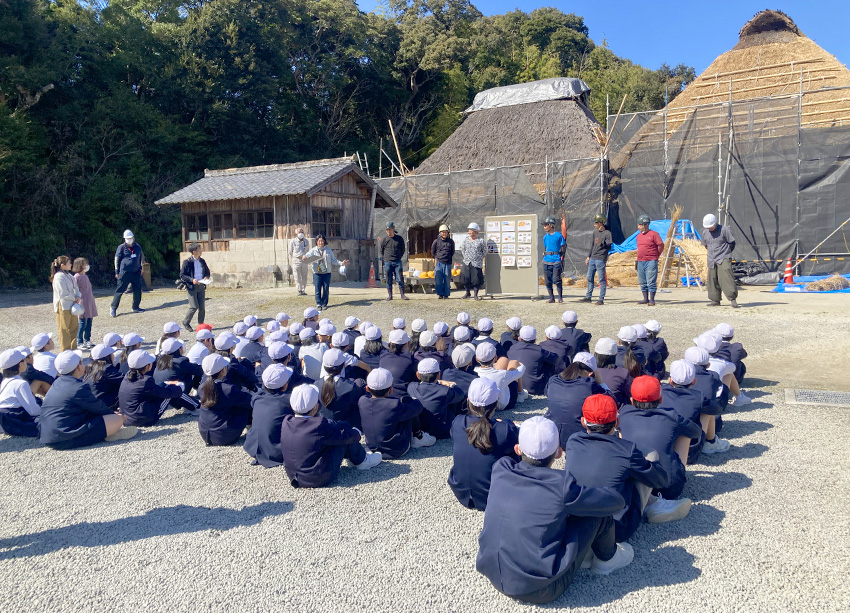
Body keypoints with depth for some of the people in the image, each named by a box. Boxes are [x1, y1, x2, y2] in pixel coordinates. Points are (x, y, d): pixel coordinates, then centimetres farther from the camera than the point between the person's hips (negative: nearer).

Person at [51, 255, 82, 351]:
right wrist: (74, 299, -8)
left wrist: (78, 297, -4)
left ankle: (73, 348, 25)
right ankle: (65, 350, 6)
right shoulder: (59, 277, -16)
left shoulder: (69, 275, 12)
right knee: (64, 329, -1)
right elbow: (63, 293, -20)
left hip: (72, 305, 9)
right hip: (63, 306, -9)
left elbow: (75, 287, 15)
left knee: (74, 326, 14)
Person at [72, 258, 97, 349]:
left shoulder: (85, 276, 15)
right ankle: (79, 342, 5)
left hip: (89, 303, 8)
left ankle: (87, 340, 21)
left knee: (89, 321, 11)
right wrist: (79, 302, -17)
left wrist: (93, 301, 24)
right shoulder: (77, 277, -11)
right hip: (82, 303, -8)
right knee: (82, 323, -3)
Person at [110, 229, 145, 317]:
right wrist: (117, 272, -3)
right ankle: (113, 308, 4)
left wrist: (140, 268, 21)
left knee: (138, 290, 5)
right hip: (125, 272, -5)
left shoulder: (137, 247, 10)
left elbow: (141, 257, 24)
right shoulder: (121, 247, -3)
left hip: (136, 272, 5)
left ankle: (136, 307, 18)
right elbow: (117, 259, 0)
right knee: (120, 290, -4)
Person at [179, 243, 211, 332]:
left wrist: (206, 277, -3)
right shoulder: (187, 262, -9)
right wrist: (191, 280, -21)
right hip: (192, 287, -5)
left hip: (201, 286, 6)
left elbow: (207, 271, 19)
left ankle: (201, 324, 17)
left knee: (202, 307, 6)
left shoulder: (202, 261, 7)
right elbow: (182, 275, -8)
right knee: (194, 307, -7)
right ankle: (186, 322, 14)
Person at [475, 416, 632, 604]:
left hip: (494, 577, 5)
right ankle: (607, 559, 27)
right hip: (539, 591, -5)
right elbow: (617, 501, -5)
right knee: (599, 510, 1)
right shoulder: (561, 486, -20)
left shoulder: (500, 470, -8)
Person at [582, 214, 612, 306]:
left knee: (602, 279, -3)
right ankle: (588, 297, 20)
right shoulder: (595, 232, 14)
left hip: (601, 259, -8)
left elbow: (609, 246, -11)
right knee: (590, 278, 11)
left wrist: (601, 244, -27)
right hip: (592, 259, 8)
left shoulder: (607, 233, -7)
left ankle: (601, 299, 0)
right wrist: (588, 256, 19)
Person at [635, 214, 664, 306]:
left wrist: (656, 256, 2)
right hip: (640, 262, 7)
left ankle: (652, 300, -2)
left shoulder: (653, 234, -7)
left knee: (651, 282, -6)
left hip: (651, 262, -7)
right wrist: (637, 260, 16)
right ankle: (645, 299, 19)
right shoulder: (639, 236, 14)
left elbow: (661, 245, -4)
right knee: (643, 283, 11)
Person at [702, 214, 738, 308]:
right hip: (712, 261, 6)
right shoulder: (705, 233, 9)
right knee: (712, 279, 6)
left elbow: (732, 242, 1)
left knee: (726, 277, -16)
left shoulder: (724, 229, -7)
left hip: (724, 259, -6)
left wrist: (726, 252, 7)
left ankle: (732, 299, -16)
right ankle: (715, 300, 15)